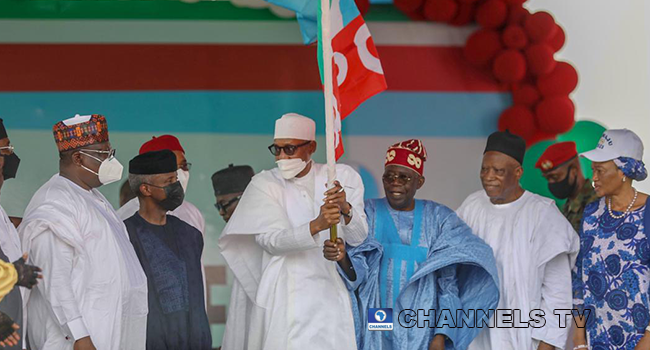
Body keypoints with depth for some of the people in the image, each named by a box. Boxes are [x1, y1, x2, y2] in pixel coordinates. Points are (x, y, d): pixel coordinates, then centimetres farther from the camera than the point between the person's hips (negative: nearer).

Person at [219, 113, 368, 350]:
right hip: (286, 299, -2)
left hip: (331, 292, 2)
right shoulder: (264, 185, -1)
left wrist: (346, 209, -23)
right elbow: (271, 241, -15)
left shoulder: (342, 177, 5)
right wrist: (316, 225, -32)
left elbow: (359, 238, -2)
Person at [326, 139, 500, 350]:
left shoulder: (439, 219, 1)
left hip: (421, 331, 0)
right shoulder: (369, 214, 1)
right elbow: (357, 274, -7)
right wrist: (342, 258, -28)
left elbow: (448, 285, 0)